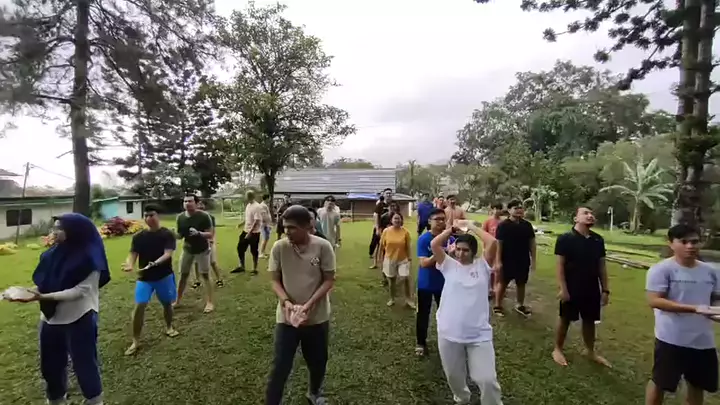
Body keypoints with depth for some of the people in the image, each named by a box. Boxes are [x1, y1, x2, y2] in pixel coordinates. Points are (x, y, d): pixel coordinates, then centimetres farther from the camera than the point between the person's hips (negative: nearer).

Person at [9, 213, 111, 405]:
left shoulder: (88, 257, -18)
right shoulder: (54, 253, 2)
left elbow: (80, 290, -21)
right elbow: (43, 282, 9)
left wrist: (43, 297, -26)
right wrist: (36, 292, -11)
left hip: (79, 319, -7)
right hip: (51, 318, 7)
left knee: (84, 362, 7)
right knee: (51, 363, 22)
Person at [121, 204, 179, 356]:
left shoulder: (167, 234, -10)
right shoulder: (138, 236, 0)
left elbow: (168, 254, -20)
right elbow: (133, 254, -4)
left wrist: (154, 264, -37)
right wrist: (129, 264, -28)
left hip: (164, 276, -1)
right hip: (144, 277, 2)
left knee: (167, 303, 13)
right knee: (139, 306, -6)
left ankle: (169, 327, 39)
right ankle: (135, 341, 6)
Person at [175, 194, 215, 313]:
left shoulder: (204, 216, -20)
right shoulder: (180, 217, -6)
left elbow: (210, 235, -22)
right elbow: (180, 235, 4)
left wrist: (198, 233, -39)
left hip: (202, 250, -4)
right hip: (187, 250, 4)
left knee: (205, 275, -2)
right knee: (183, 275, 13)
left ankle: (210, 302, 4)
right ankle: (177, 301, 28)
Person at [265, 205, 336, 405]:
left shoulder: (323, 247, -14)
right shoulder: (279, 247, -10)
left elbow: (329, 280, -9)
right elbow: (275, 280, -2)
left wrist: (309, 304, -20)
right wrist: (285, 302, -20)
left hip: (317, 317, 1)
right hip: (286, 317, 0)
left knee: (318, 362, 19)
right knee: (280, 366, 4)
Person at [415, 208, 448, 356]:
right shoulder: (423, 239, -15)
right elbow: (423, 263, -22)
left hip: (444, 283, 2)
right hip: (425, 284, -2)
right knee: (423, 314, 10)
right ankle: (421, 343, 27)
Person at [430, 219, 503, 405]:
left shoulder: (482, 265, 0)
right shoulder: (449, 265, 3)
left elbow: (492, 243, -14)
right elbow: (434, 244, -9)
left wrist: (471, 225, -5)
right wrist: (453, 228, 0)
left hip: (479, 334, -2)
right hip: (449, 333, 2)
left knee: (487, 379, 1)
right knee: (454, 376, 21)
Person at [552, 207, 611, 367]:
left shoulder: (598, 240, 4)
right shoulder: (565, 239, -13)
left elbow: (601, 266, 8)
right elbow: (560, 265, -14)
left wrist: (605, 289, 7)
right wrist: (563, 289, -17)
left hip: (592, 289, 5)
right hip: (571, 289, -5)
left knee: (590, 320, 17)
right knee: (565, 319, 8)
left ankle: (590, 351, 36)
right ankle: (557, 349, 24)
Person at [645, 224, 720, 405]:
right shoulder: (662, 269, -16)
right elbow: (654, 301, -22)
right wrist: (694, 308, -29)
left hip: (704, 340, 6)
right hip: (672, 339, -6)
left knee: (698, 384, 23)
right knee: (660, 382, 8)